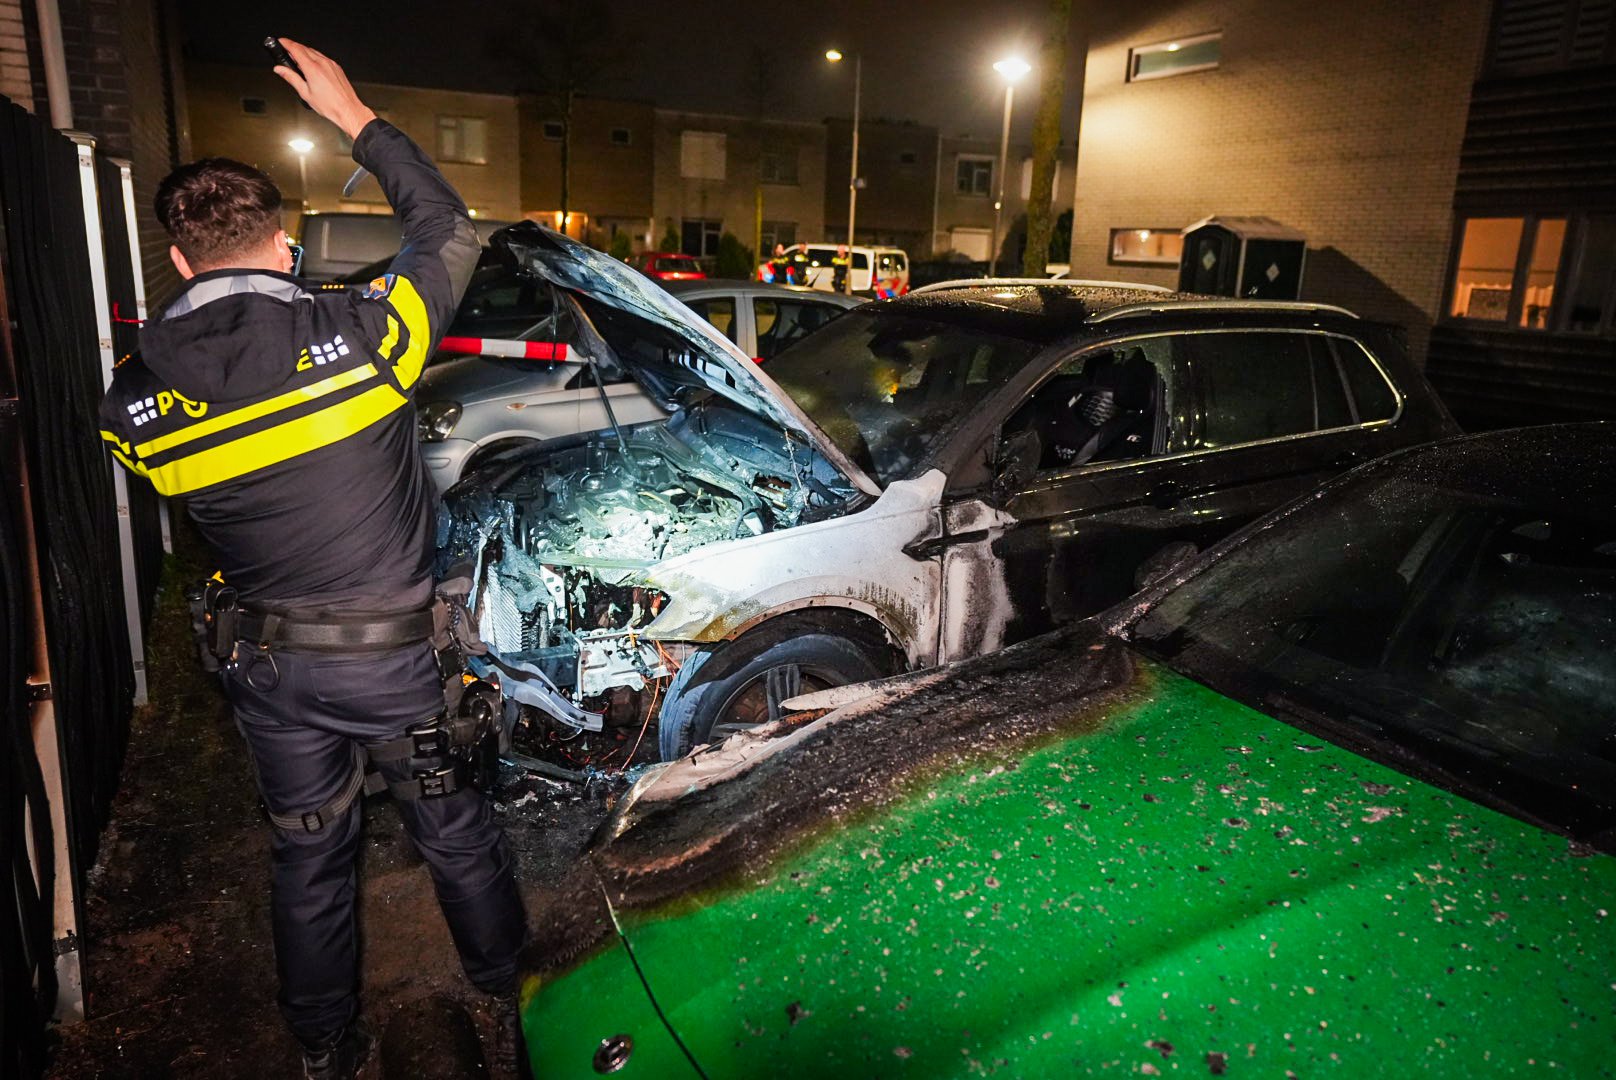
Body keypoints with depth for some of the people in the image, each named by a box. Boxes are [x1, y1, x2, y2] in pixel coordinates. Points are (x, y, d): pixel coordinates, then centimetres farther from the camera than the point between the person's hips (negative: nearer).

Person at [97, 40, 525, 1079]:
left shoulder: (135, 395, -9)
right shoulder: (361, 332, -19)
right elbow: (450, 228, -3)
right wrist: (358, 117, 7)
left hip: (264, 663, 3)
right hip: (390, 653, -3)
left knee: (308, 851, 22)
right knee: (454, 829, 18)